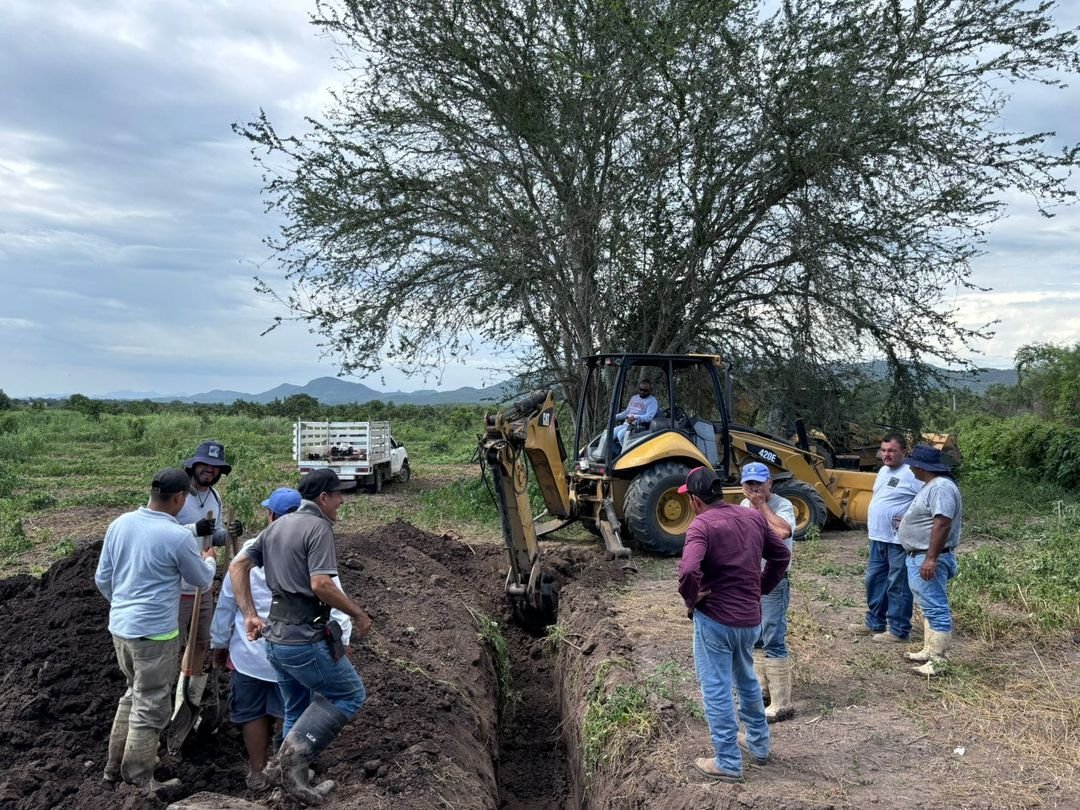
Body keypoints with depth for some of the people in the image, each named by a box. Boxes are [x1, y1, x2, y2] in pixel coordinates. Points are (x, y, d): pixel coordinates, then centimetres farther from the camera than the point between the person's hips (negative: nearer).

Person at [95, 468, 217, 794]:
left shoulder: (119, 524, 0)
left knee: (134, 694, 26)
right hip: (154, 633, -7)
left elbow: (102, 579, 9)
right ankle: (138, 781, 17)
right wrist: (209, 560, 19)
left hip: (120, 626, 7)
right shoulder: (178, 536, -19)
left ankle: (116, 765, 36)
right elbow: (202, 580, -2)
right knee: (150, 709, 7)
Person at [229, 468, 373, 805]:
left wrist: (250, 615, 10)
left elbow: (237, 567, 12)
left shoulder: (277, 525, 13)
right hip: (305, 638, -9)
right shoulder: (318, 527, -13)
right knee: (350, 693, 6)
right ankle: (296, 752, -4)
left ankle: (294, 776, 27)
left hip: (275, 636, 9)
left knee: (298, 709, 21)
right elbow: (320, 585, -23)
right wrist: (357, 613, -11)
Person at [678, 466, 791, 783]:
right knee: (747, 680, 27)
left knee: (716, 689, 7)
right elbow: (781, 556, 12)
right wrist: (760, 588, 15)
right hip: (751, 618, 7)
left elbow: (688, 571, -34)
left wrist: (691, 600, -16)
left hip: (715, 619, -7)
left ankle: (728, 762, 16)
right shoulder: (753, 517, 2)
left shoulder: (702, 525, -20)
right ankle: (758, 743, 41)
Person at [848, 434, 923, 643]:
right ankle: (874, 623, 28)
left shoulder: (911, 474, -15)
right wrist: (871, 525, 18)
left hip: (899, 541, -9)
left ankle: (898, 630, 7)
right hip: (878, 538, 9)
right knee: (875, 581, 16)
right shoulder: (883, 471, 14)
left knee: (897, 586, -2)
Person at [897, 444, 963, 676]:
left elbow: (942, 524, -27)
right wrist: (907, 522, 37)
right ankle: (930, 650, 26)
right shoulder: (932, 485, 14)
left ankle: (938, 661, -5)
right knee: (929, 607, 17)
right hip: (920, 556, 12)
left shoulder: (941, 487, -20)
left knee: (936, 609, -8)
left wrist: (931, 559, -29)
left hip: (928, 559, -12)